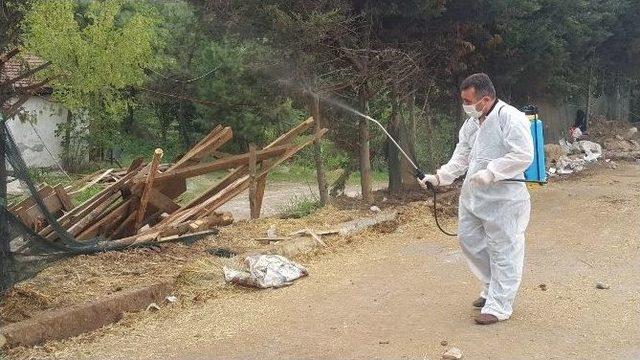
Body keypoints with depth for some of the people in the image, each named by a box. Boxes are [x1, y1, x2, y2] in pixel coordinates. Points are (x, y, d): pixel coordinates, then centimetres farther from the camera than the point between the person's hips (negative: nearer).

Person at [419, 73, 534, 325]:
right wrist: (439, 177, 1)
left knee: (503, 251, 1)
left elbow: (523, 155, -22)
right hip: (472, 195, 9)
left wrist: (490, 172, -24)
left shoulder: (510, 118, -16)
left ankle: (498, 306, 12)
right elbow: (461, 158, 13)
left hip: (503, 198, -9)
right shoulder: (472, 122, 11)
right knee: (469, 239, 16)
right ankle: (492, 288, 34)